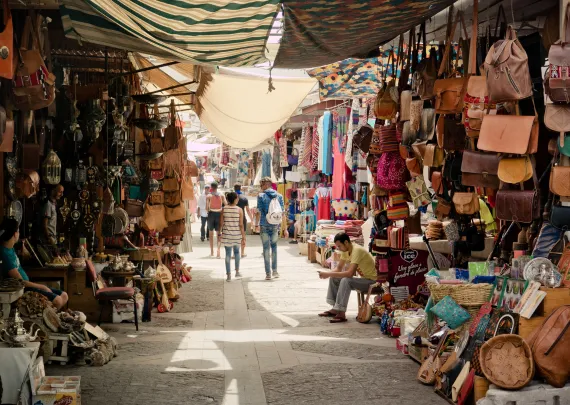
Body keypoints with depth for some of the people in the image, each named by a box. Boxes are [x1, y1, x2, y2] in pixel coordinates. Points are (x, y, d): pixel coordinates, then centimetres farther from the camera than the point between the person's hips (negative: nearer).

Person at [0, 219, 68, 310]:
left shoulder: (9, 248, 6)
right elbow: (20, 282, -20)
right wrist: (42, 287, -12)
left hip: (26, 284, 10)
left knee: (64, 296, 4)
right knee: (57, 301, -24)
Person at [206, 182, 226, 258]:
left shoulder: (209, 196, -5)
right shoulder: (222, 196, 0)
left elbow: (207, 208, -11)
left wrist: (208, 210, 10)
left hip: (211, 214, -1)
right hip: (219, 214, 1)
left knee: (211, 233, 15)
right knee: (218, 233, 4)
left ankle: (212, 252, 22)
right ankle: (218, 249, -18)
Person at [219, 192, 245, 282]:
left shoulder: (224, 209, -4)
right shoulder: (239, 210, -9)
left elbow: (221, 223, -2)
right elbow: (241, 224, -9)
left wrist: (220, 233, 8)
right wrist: (243, 234, 0)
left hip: (226, 234, 1)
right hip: (237, 234, -1)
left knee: (228, 254, 5)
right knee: (236, 252, 20)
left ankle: (228, 275, 3)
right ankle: (237, 272, 22)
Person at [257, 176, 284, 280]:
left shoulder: (261, 196, -7)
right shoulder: (279, 196, 3)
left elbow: (259, 211, -8)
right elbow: (282, 211, 4)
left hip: (264, 225, -3)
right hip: (275, 225, 3)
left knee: (266, 248, 3)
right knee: (274, 246, 17)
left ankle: (268, 273, 5)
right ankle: (275, 270, 15)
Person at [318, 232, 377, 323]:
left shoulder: (357, 250, -26)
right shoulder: (345, 250, 1)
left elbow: (350, 273, -35)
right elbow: (339, 269, 8)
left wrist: (329, 274, -31)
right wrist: (328, 274, -13)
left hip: (372, 281, -9)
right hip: (362, 278, 9)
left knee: (346, 281, -31)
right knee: (334, 278, 3)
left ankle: (341, 314, -27)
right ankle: (335, 308, 6)